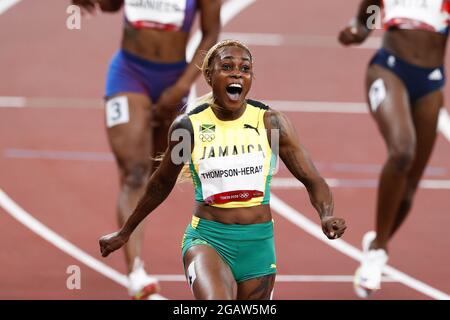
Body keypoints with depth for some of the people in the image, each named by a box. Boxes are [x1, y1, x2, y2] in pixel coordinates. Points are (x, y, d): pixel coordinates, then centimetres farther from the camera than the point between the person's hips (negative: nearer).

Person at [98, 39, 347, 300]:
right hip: (207, 239, -2)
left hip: (258, 242, 2)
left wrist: (327, 216, -23)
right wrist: (125, 232, 23)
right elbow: (162, 184, 13)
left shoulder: (271, 122, -4)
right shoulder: (189, 126, -4)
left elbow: (312, 179, -2)